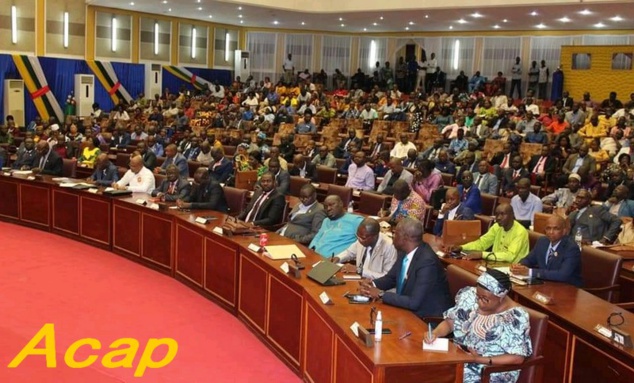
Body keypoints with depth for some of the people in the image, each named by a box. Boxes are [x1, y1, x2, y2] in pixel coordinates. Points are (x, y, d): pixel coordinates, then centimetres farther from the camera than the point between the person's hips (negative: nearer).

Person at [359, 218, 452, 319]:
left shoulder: (427, 262, -27)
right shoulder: (405, 252, -3)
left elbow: (414, 302, -29)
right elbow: (391, 278, 11)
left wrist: (381, 294, -22)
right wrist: (372, 284, -9)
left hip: (429, 318, -7)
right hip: (409, 310, 7)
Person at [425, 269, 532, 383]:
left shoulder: (515, 318, -17)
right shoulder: (470, 297, -2)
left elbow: (517, 358, -15)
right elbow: (449, 322, 6)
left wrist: (480, 359, -22)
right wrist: (435, 333, -15)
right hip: (458, 357, 6)